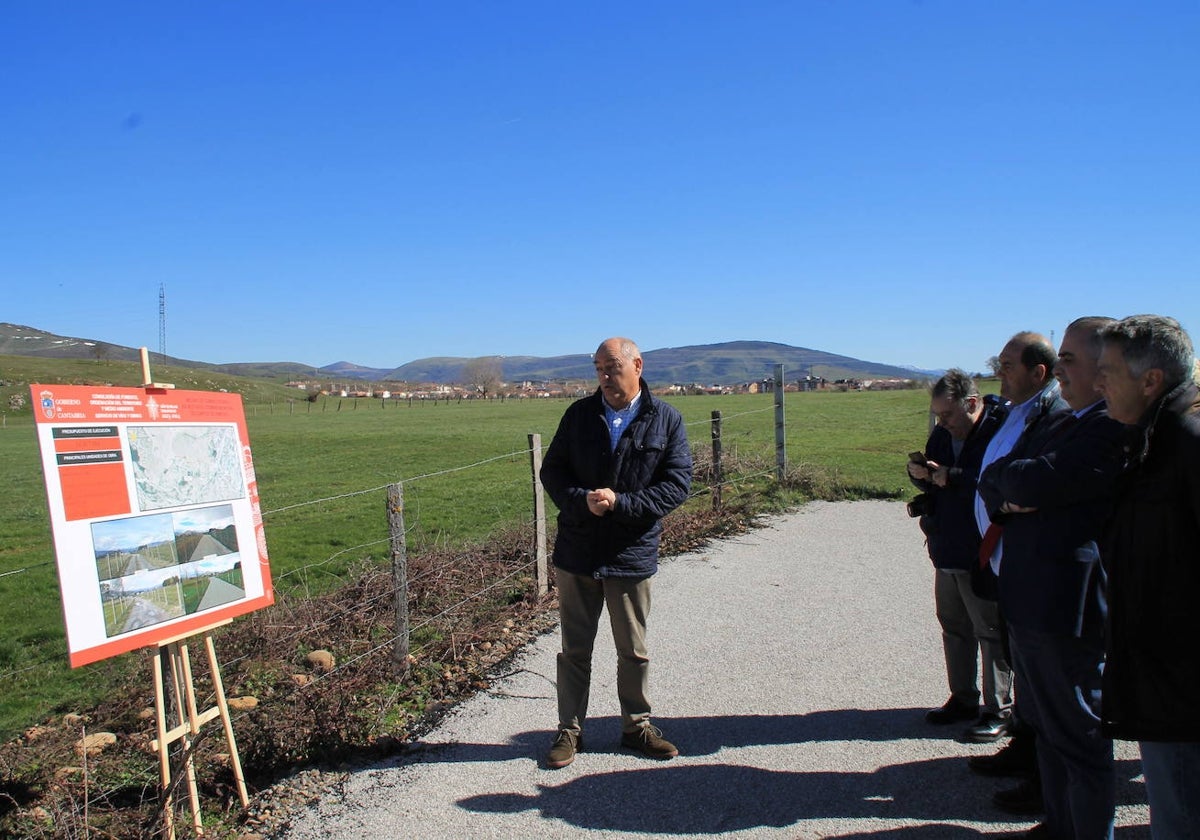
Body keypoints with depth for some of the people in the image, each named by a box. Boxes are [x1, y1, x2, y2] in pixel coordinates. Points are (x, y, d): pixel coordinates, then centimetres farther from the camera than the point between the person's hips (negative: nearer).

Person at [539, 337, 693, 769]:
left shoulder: (666, 420, -3)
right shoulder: (579, 414, 1)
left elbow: (677, 483, -8)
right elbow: (552, 470, 3)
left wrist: (620, 502, -18)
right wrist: (582, 501, -17)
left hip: (632, 553, -1)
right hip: (576, 551, 1)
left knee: (633, 650, 15)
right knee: (574, 648, 12)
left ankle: (637, 726, 32)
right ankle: (569, 730, 26)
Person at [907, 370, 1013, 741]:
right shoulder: (942, 434, 7)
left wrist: (952, 478, -27)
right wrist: (920, 473, -5)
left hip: (983, 554, -8)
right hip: (947, 550, 8)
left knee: (991, 631, 4)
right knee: (954, 626, 17)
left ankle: (998, 708, 17)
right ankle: (963, 698, 31)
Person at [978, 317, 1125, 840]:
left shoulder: (1113, 429, -19)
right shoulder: (1059, 423, 13)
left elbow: (1031, 484, -28)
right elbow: (990, 481, 10)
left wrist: (1008, 474, -6)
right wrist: (1007, 498, -11)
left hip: (1067, 610, -10)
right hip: (1029, 604, 10)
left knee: (1080, 738, 6)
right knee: (1047, 728, 23)